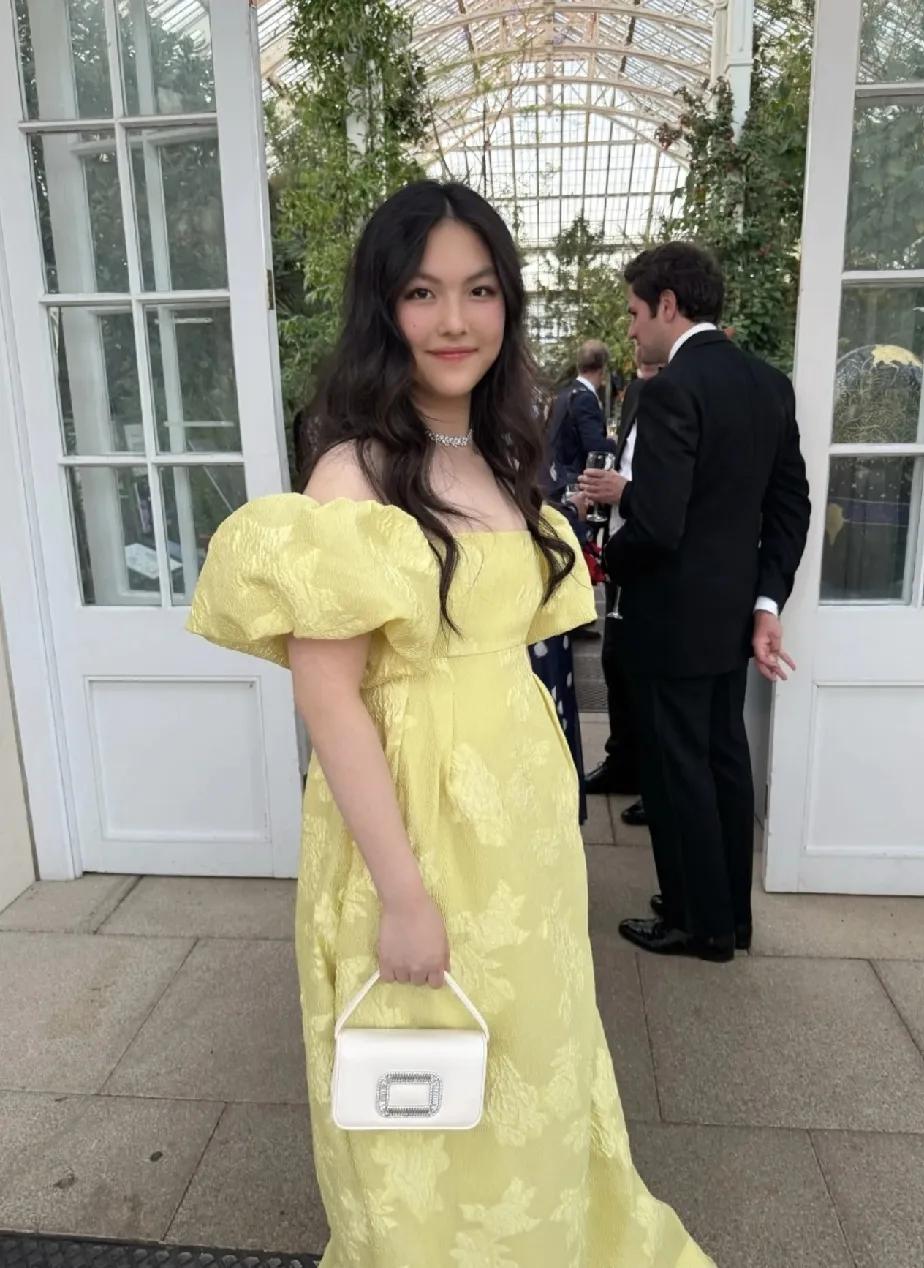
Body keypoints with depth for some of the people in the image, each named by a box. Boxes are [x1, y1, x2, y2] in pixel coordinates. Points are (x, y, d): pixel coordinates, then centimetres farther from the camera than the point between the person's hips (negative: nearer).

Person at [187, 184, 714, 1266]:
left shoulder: (499, 461, 6)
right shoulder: (355, 474, -17)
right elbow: (327, 697, -20)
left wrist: (557, 818, 15)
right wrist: (404, 893, -19)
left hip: (521, 816, 7)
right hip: (416, 824, -7)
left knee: (526, 1077, 26)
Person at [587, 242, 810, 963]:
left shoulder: (671, 390, -19)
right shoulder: (769, 383, 7)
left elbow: (657, 524, -25)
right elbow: (792, 505, 6)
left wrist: (607, 560, -5)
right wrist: (767, 601, 5)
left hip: (674, 614, -8)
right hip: (734, 608, 8)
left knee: (678, 767, 6)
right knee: (725, 759, 17)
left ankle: (701, 922, 21)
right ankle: (731, 911, 32)